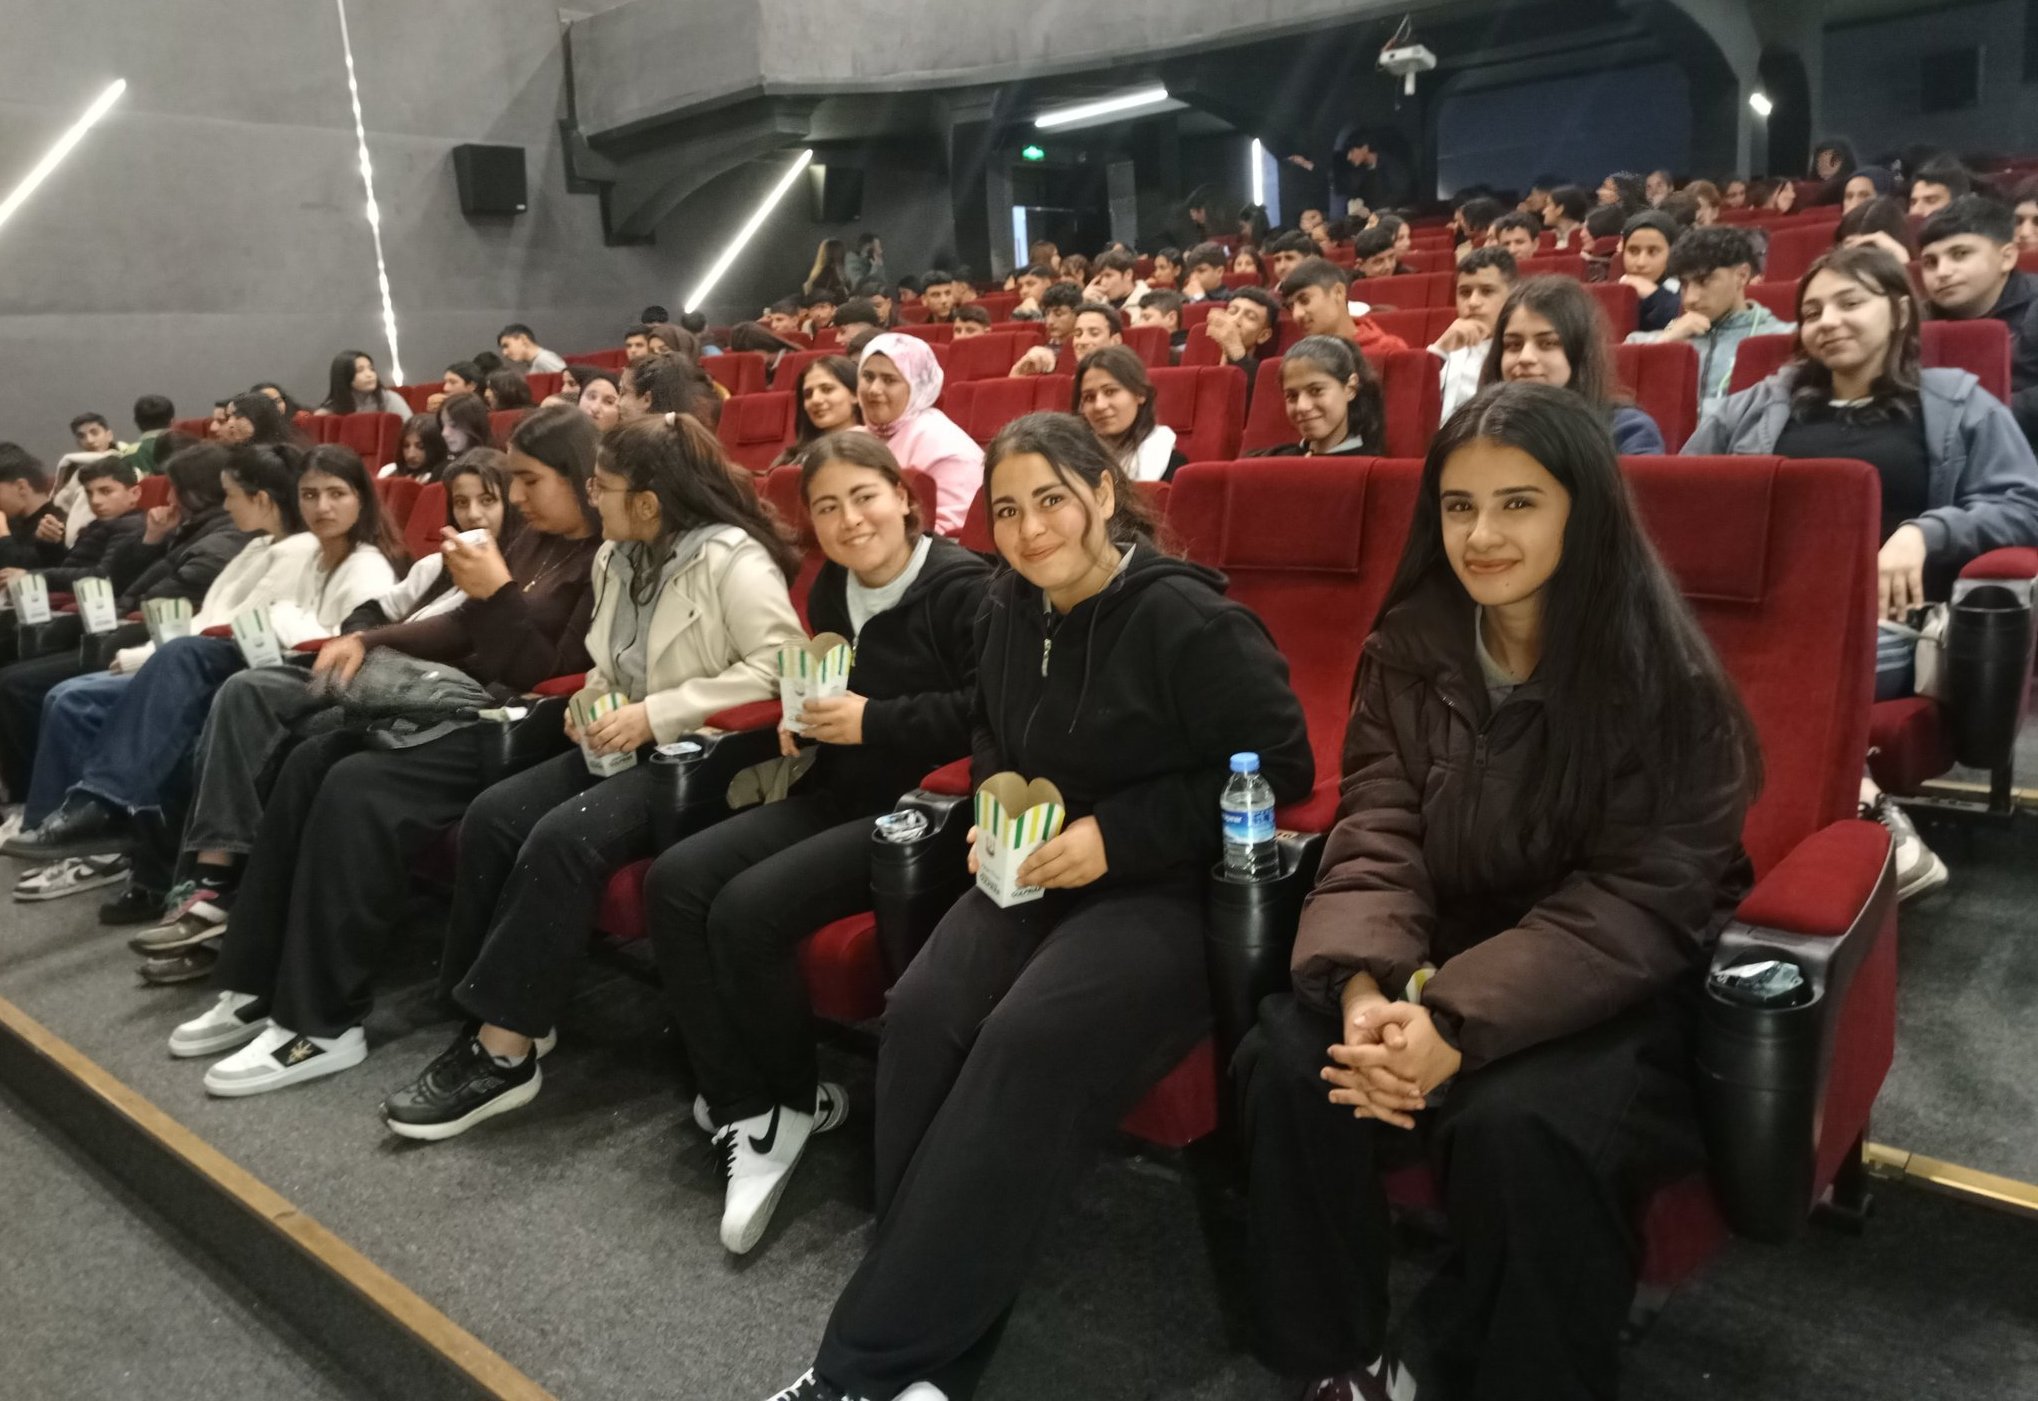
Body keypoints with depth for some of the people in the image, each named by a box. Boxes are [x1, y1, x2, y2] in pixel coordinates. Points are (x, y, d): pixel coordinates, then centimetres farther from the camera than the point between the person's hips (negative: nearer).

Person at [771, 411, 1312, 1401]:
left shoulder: (1186, 618, -14)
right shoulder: (1009, 609, 8)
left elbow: (1281, 768, -13)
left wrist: (1117, 834, -17)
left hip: (1172, 891, -6)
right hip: (1043, 875, 7)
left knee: (1029, 1041, -30)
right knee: (921, 1014, -23)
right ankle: (927, 1320, -12)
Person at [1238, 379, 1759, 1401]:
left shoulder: (1663, 676, -13)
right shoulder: (1410, 650, -1)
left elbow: (1635, 904, -18)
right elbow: (1377, 837, -6)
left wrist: (1459, 1027, -30)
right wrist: (1365, 986, -26)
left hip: (1620, 987, -3)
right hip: (1445, 957, 4)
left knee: (1516, 1126, -32)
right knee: (1287, 1065, -22)